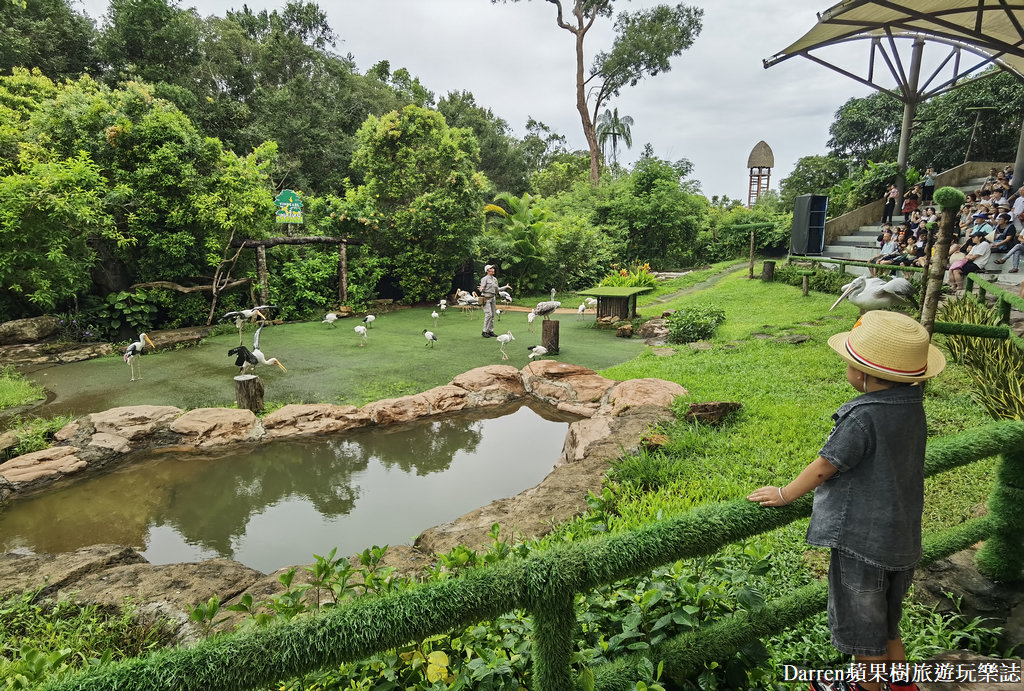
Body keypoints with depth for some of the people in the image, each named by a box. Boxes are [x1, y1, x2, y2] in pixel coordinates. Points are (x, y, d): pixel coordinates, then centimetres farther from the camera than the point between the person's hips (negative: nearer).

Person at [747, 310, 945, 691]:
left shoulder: (862, 417, -28)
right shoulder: (912, 406, -3)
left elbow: (824, 467, -20)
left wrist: (783, 494, -4)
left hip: (862, 537, -8)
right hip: (901, 534, 8)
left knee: (863, 622, 15)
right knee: (885, 619, 28)